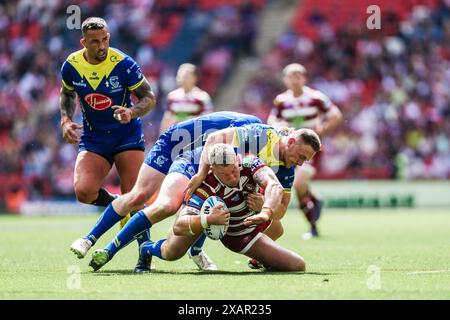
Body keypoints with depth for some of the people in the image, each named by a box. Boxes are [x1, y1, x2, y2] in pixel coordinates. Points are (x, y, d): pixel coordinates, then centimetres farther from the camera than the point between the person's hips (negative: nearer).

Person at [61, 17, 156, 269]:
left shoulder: (123, 64, -15)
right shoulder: (71, 66, -5)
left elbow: (150, 97, -8)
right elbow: (67, 94, 17)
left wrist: (132, 112, -28)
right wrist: (66, 120, 0)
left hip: (127, 135, -2)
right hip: (93, 139, 2)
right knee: (84, 191, -22)